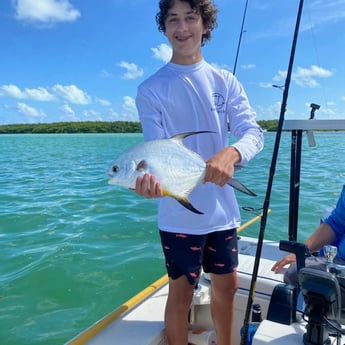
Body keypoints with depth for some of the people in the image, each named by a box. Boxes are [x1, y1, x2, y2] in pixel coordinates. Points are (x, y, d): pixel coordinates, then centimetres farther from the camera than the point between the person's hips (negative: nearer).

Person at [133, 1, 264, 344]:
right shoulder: (151, 89, -5)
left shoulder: (225, 81, 4)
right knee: (182, 293, 9)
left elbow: (253, 132, -6)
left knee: (226, 286, 19)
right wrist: (153, 181, -35)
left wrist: (231, 152, -29)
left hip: (222, 209, 4)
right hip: (180, 213, -3)